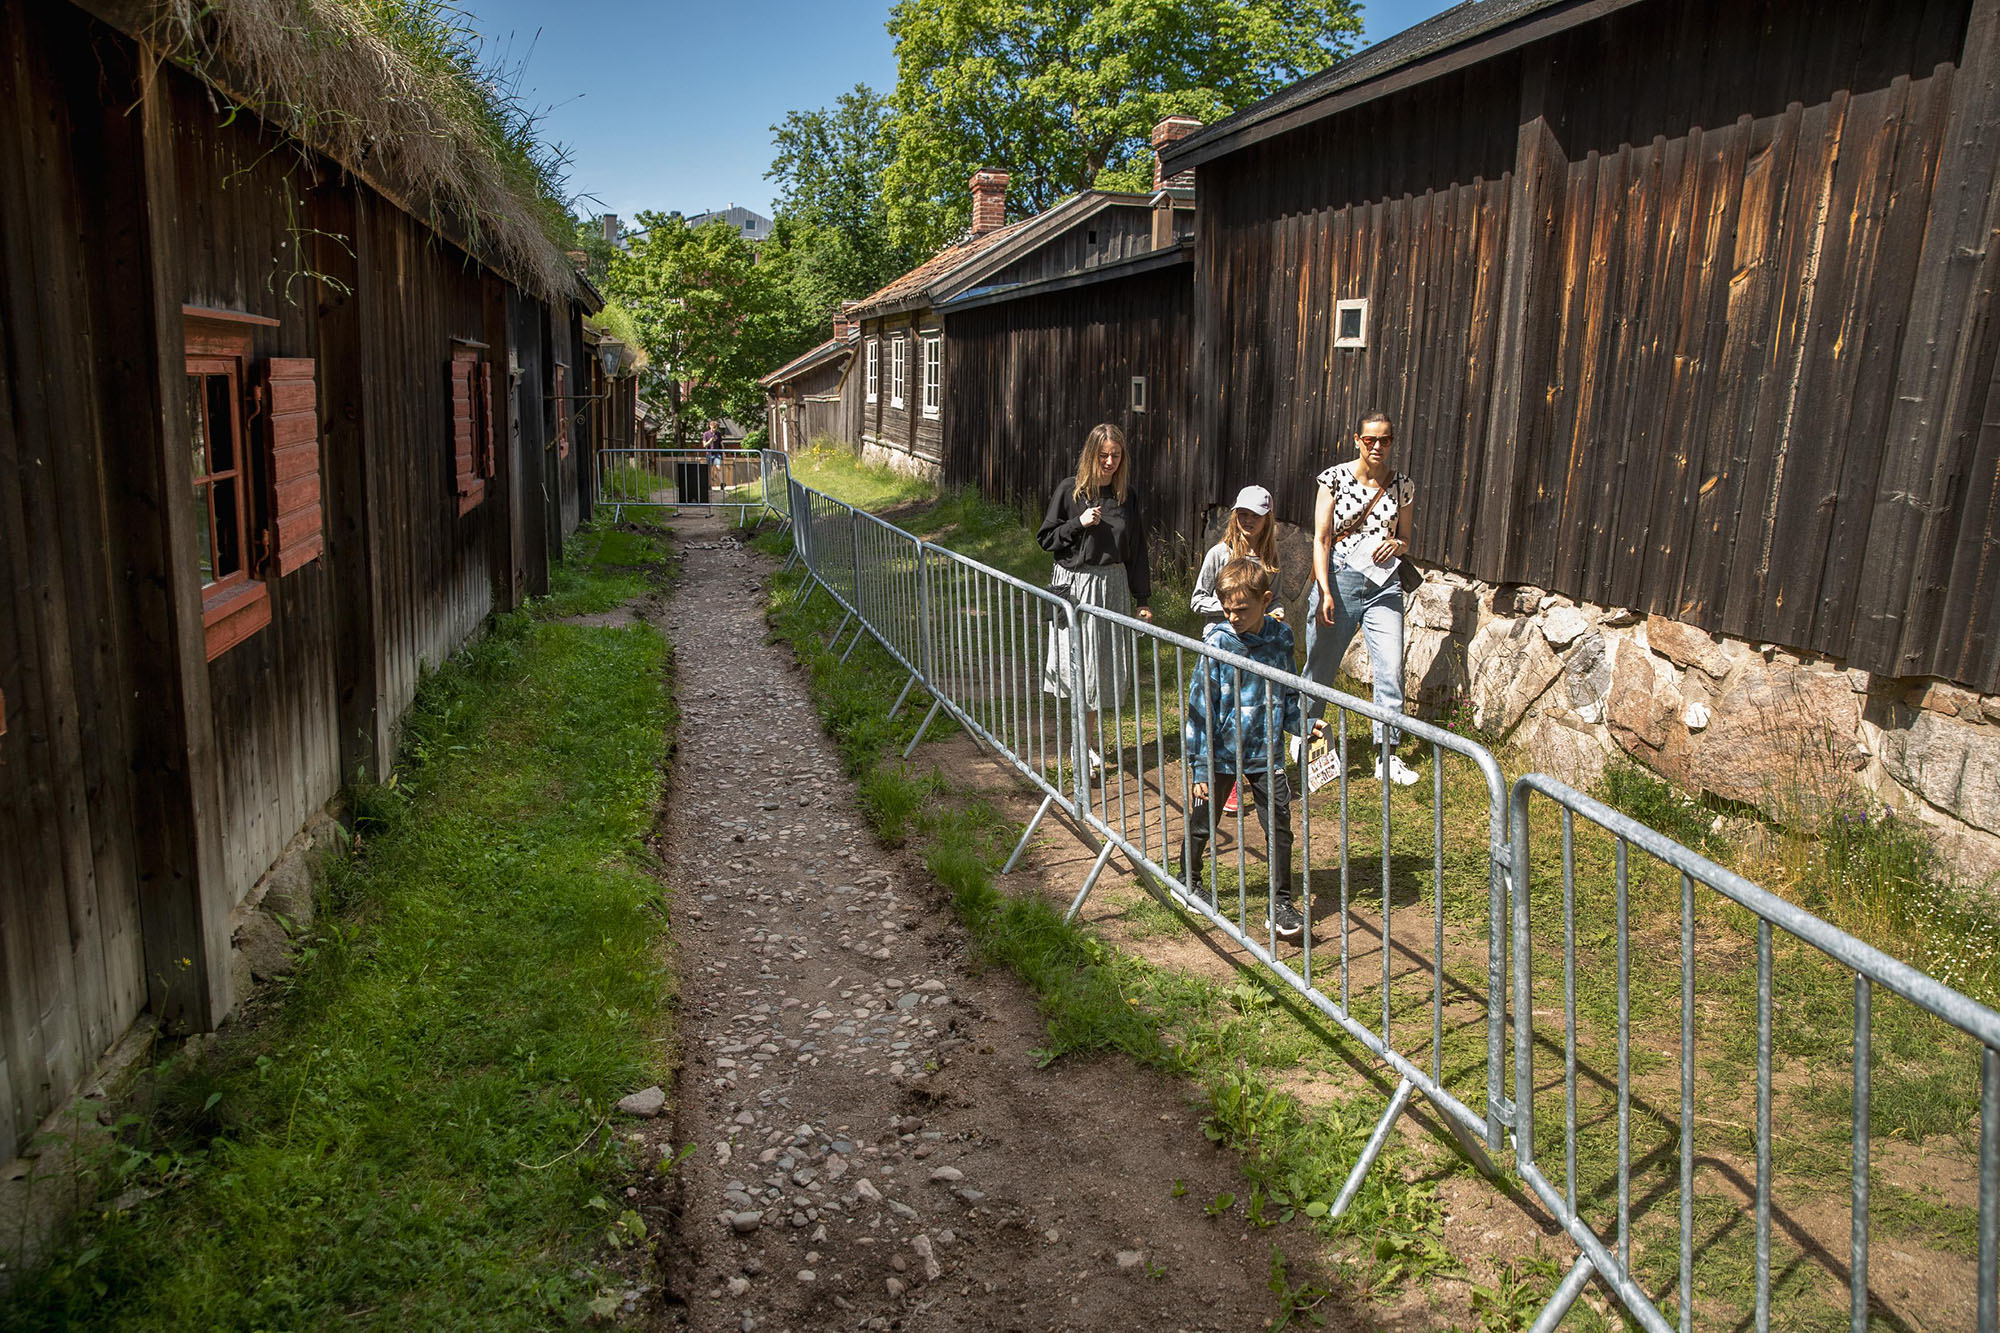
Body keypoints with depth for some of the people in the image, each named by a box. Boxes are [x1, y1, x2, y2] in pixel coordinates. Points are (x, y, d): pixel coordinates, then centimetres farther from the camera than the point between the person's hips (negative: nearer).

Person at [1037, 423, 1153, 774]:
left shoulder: (1129, 496, 3)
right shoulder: (1070, 491, -3)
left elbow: (1137, 551, 8)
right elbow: (1046, 539, 0)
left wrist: (1143, 599, 8)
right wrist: (1079, 523, -15)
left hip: (1112, 586, 2)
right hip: (1074, 585, -2)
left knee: (1106, 664, 4)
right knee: (1080, 665, -1)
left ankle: (1089, 739, 18)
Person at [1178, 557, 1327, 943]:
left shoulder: (1280, 639, -2)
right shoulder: (1218, 643, -13)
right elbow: (1201, 707, -10)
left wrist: (1303, 724, -6)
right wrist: (1200, 766, -11)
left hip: (1264, 752, 2)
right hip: (1220, 752, -2)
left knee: (1279, 825, 0)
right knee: (1201, 823, 11)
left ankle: (1281, 905, 12)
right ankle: (1188, 880, 38)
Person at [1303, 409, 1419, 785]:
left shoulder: (1402, 486, 7)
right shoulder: (1335, 478, -3)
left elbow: (1405, 540, 18)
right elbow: (1321, 539, -5)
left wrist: (1397, 545, -7)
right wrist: (1324, 592, -13)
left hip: (1384, 584, 3)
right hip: (1338, 577, -2)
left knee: (1391, 669, -4)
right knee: (1320, 666, 7)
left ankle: (1387, 756, 7)